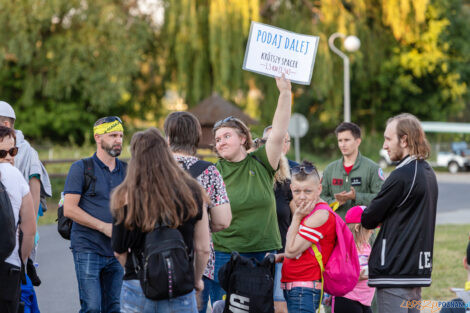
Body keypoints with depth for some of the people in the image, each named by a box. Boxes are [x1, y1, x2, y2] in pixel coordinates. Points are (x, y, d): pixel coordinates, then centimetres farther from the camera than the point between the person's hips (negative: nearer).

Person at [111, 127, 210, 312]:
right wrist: (197, 279, 19)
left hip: (136, 289, 0)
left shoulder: (127, 197, -6)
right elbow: (203, 249, 1)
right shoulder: (192, 194, -4)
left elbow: (119, 251, -1)